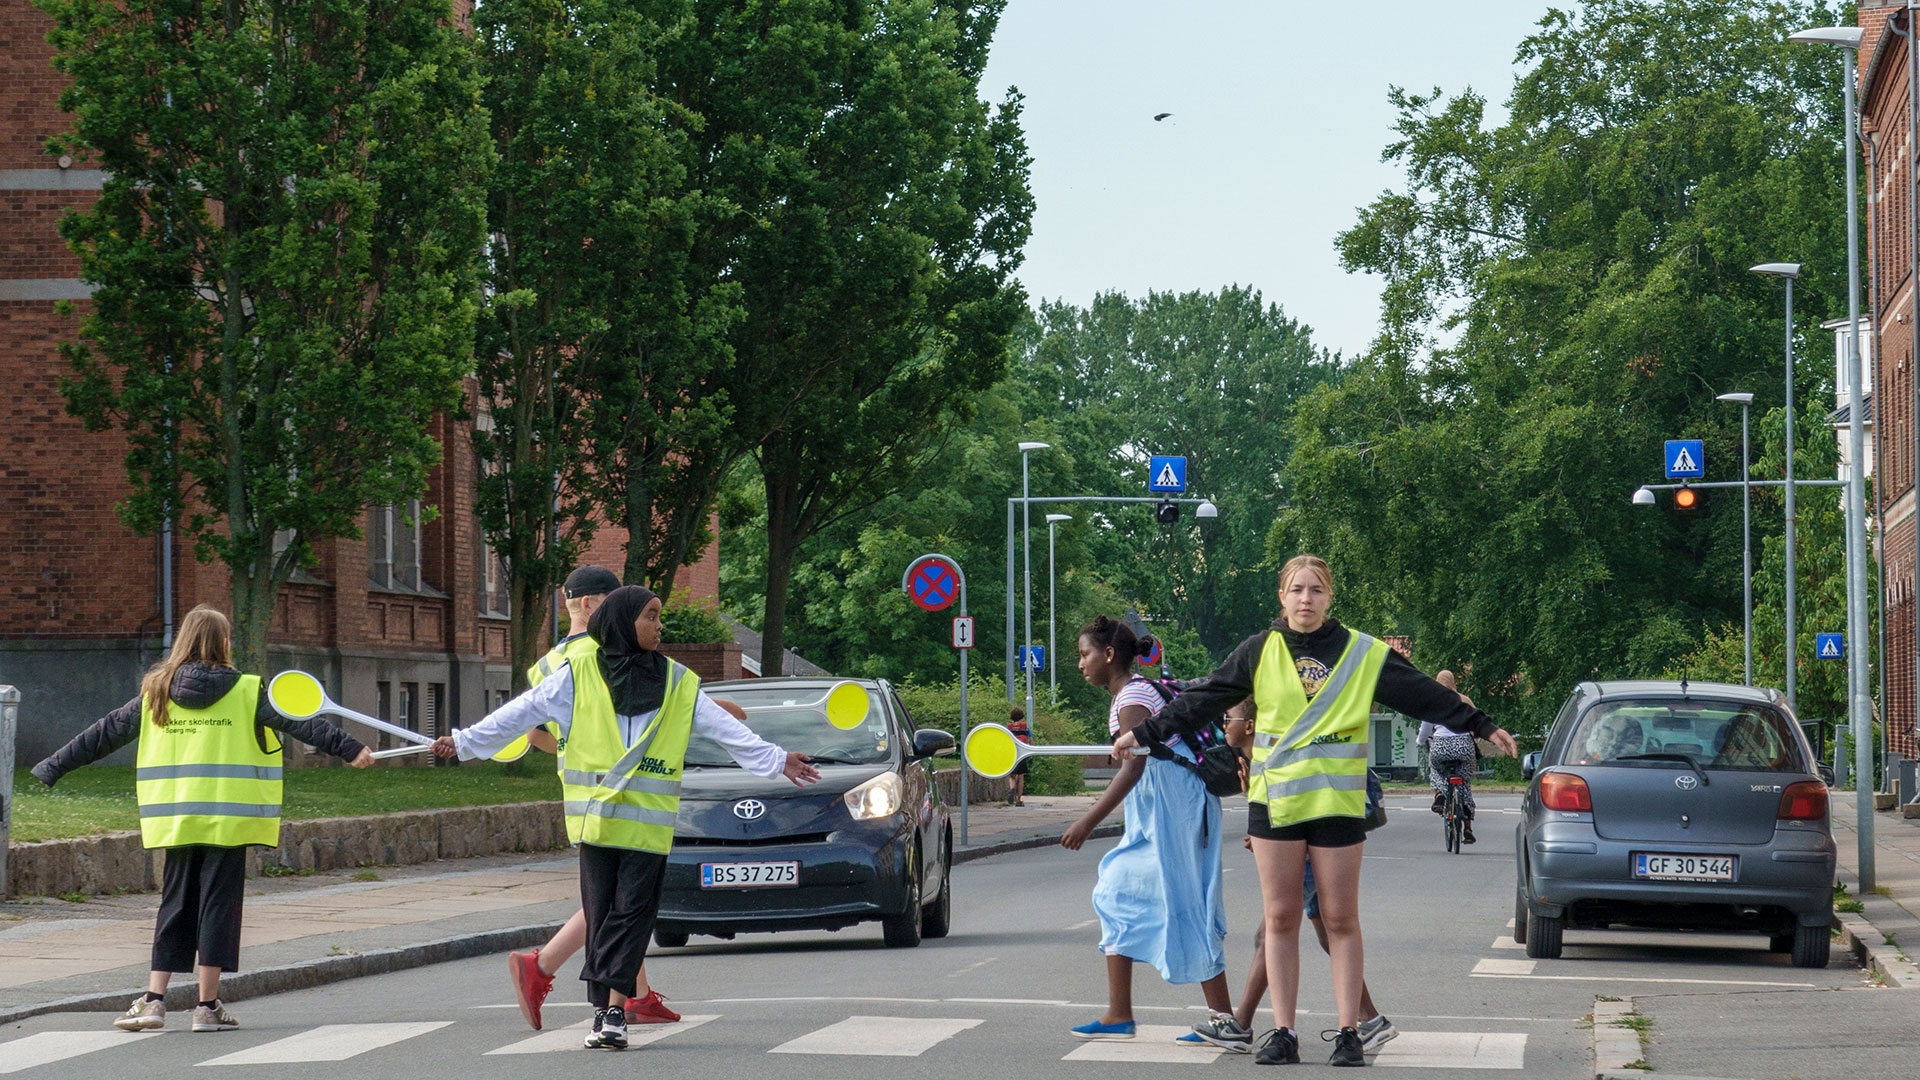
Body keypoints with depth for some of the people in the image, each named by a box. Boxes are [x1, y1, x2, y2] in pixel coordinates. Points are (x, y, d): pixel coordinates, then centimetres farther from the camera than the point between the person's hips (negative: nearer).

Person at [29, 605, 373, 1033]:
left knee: (174, 906, 11)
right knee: (219, 903, 1)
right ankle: (208, 1006, 2)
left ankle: (154, 999, 4)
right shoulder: (245, 692, -3)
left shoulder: (155, 694, 7)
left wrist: (51, 768, 18)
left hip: (175, 819, 3)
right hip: (227, 820, -3)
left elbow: (103, 734, 11)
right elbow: (299, 723, -8)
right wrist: (348, 748, -8)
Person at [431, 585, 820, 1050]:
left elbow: (725, 728, 11)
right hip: (595, 815, -1)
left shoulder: (678, 684, 12)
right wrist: (465, 742, 5)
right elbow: (523, 712, 6)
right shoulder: (580, 674, 5)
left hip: (648, 820, 1)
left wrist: (777, 760, 5)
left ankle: (610, 1011, -4)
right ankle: (609, 1012, -2)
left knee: (631, 912, -3)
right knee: (601, 912, -1)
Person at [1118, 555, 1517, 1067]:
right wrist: (1145, 732, 12)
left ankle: (1348, 1033, 5)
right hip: (1275, 801, 1)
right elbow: (1201, 699, 12)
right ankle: (1283, 1034, 7)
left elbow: (1426, 695, 6)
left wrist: (1484, 727, 5)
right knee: (1281, 918, 3)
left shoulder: (1363, 654, 4)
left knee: (1341, 920, 0)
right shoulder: (1259, 653, 7)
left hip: (1338, 803, -1)